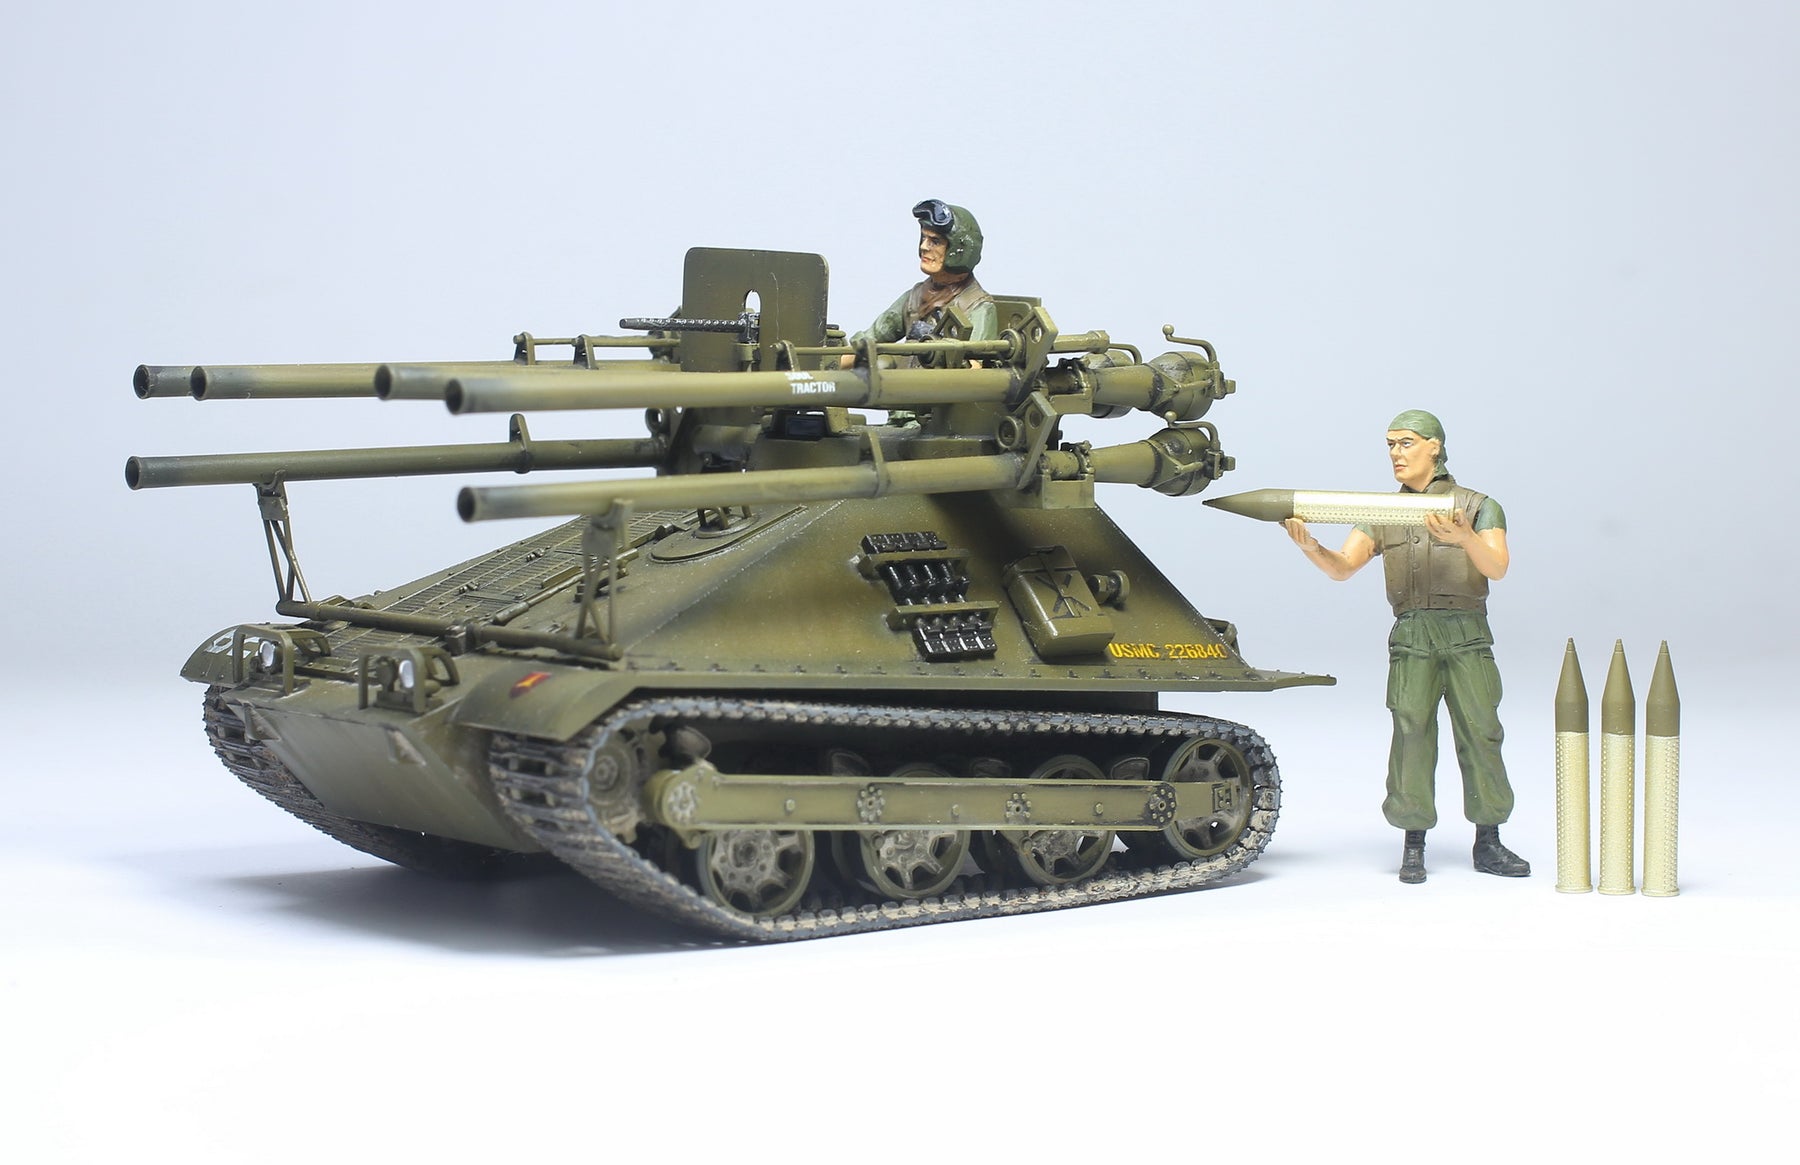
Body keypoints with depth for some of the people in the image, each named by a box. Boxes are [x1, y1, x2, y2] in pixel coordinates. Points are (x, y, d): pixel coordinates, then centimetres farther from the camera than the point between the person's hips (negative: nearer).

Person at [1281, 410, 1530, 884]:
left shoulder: (1478, 506, 8)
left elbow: (1496, 567, -7)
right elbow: (1342, 568, 6)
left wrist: (1463, 537, -26)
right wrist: (1309, 547, -15)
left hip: (1467, 635, -1)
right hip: (1410, 636, 1)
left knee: (1480, 734, -4)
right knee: (1412, 732, -9)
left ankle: (1488, 844, 5)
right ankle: (1413, 846, -4)